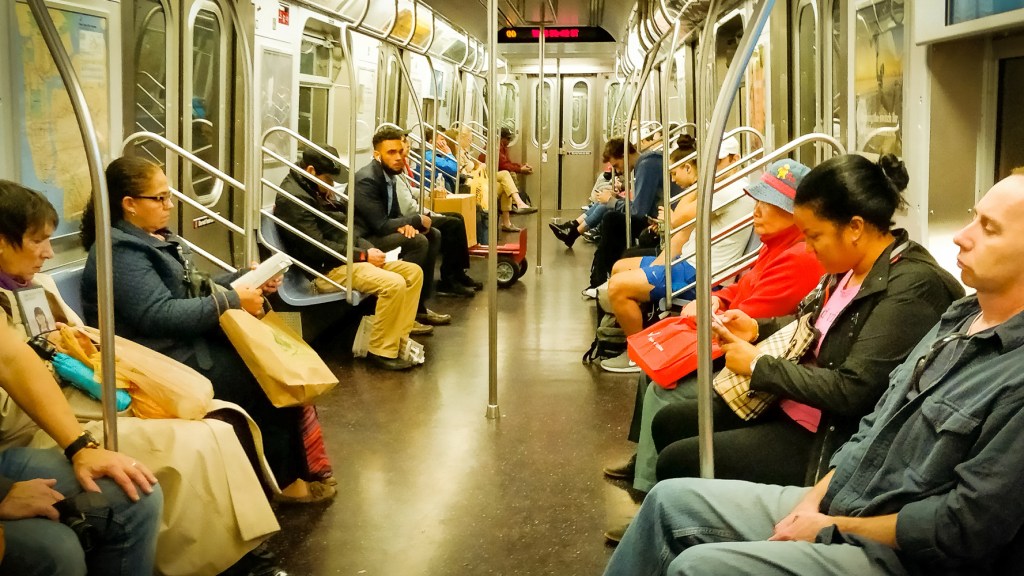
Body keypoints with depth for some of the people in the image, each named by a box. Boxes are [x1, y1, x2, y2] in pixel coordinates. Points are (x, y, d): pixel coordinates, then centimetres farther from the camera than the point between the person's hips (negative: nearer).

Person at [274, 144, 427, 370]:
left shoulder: (316, 191, 16)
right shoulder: (293, 199, -15)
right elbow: (317, 247, -22)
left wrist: (368, 249, 2)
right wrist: (362, 255, -17)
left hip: (345, 258, 11)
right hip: (325, 270, -11)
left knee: (413, 271, 3)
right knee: (394, 284, -28)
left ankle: (400, 337, 1)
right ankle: (381, 350, -16)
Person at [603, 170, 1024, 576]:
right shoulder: (960, 317, 7)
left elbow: (963, 527, -23)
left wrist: (835, 527, -13)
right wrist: (813, 500, 1)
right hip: (833, 500, 9)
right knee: (671, 499, 5)